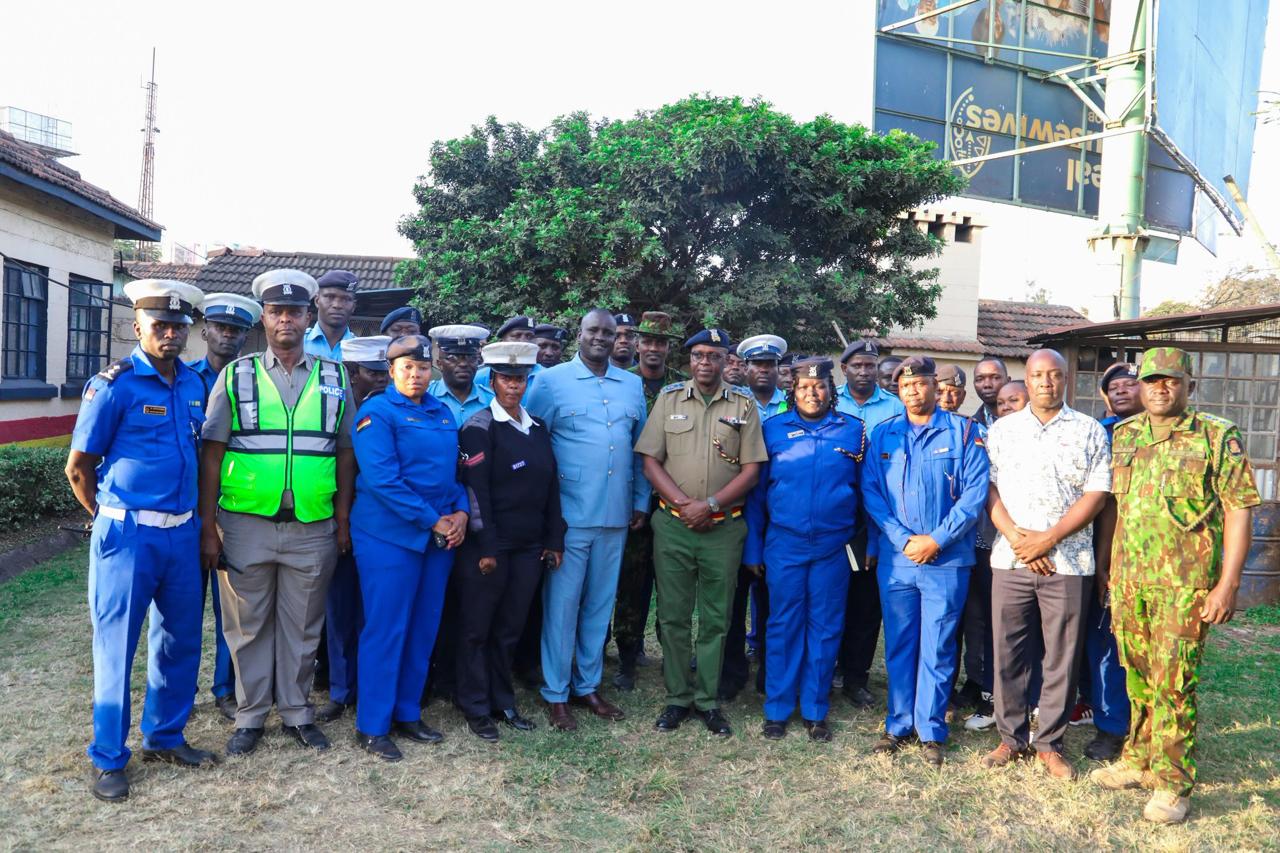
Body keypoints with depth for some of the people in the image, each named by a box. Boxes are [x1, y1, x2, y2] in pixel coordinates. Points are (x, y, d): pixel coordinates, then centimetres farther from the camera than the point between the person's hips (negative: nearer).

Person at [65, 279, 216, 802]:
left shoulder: (194, 384, 6)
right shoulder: (114, 385, -10)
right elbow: (78, 469, -5)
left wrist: (193, 517, 13)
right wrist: (114, 519, 5)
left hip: (182, 532, 6)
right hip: (127, 534, -5)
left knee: (180, 639, 14)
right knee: (117, 645, 5)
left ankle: (164, 737, 30)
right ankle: (108, 759, 19)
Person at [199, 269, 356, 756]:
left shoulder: (334, 379, 7)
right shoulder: (236, 376, 3)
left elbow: (345, 454, 8)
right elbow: (212, 454, 1)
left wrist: (343, 521, 4)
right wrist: (207, 527, -3)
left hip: (313, 529, 1)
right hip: (246, 524, -1)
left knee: (302, 626, 12)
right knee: (248, 625, 10)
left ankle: (296, 712, 28)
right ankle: (250, 716, 26)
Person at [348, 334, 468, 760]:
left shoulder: (443, 413, 12)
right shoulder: (377, 412, -8)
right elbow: (382, 480, -17)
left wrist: (461, 512, -3)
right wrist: (432, 520, -16)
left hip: (439, 535, 7)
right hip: (389, 535, -6)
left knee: (424, 628, 12)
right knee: (386, 629, -1)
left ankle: (407, 713, 26)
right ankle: (372, 726, 12)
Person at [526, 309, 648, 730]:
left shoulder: (632, 385, 11)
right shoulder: (551, 380, -2)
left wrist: (641, 500, 10)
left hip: (615, 516, 4)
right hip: (569, 515, -4)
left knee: (600, 604, 13)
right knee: (562, 605, 3)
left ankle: (588, 686, 27)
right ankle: (556, 694, 16)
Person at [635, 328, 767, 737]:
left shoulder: (744, 405, 4)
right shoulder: (669, 398, 5)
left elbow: (751, 469, -1)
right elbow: (651, 461, 0)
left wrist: (710, 505, -13)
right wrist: (685, 504, -12)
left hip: (724, 527, 0)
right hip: (673, 523, 0)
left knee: (716, 618, 7)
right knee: (673, 615, 6)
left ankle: (708, 700, 20)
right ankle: (677, 698, 19)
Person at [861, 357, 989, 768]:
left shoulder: (963, 432, 0)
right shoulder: (883, 435, 7)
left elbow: (975, 492, -6)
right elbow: (871, 492, 2)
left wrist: (937, 539, -12)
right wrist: (903, 539, -9)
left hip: (947, 560, -2)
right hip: (896, 559, 2)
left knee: (937, 649, 4)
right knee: (898, 645, 10)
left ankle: (931, 730, 17)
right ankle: (898, 724, 23)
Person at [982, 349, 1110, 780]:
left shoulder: (1090, 431, 4)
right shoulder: (1002, 429, 9)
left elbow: (1096, 494, -3)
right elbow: (988, 487, 4)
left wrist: (1049, 539, -12)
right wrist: (1016, 535, -11)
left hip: (1069, 562, -1)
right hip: (1010, 559, 1)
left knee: (1061, 658, 5)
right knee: (1009, 653, 7)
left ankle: (1050, 744, 19)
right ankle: (1012, 737, 22)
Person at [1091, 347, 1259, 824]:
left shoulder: (1218, 437, -4)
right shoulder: (1124, 436, 10)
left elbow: (1239, 510, -6)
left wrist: (1228, 583, -12)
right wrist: (1107, 568, 13)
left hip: (1184, 583, -5)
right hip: (1127, 578, 5)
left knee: (1173, 681, -2)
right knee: (1137, 674, 15)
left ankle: (1173, 783, 11)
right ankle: (1138, 761, 30)